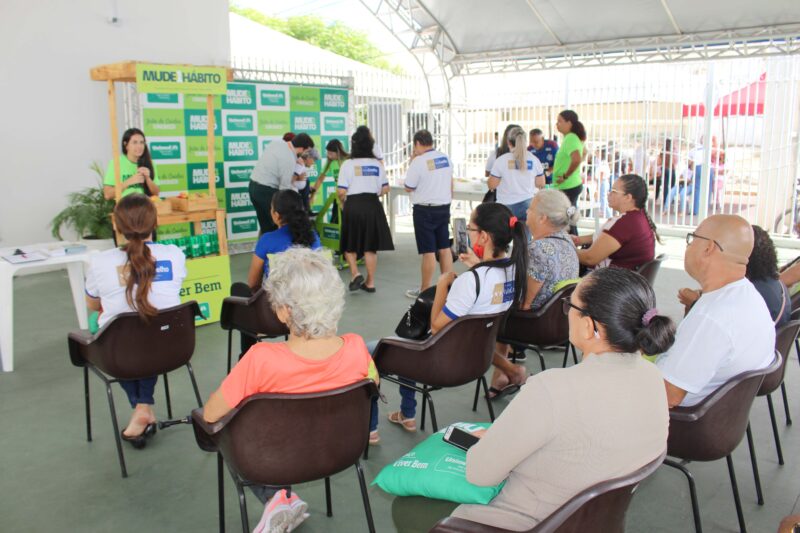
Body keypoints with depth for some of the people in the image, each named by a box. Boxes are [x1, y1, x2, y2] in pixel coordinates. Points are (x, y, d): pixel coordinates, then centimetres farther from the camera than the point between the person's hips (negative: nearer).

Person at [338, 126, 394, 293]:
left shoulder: (348, 164, -7)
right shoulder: (377, 164, 3)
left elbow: (341, 191, -11)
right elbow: (385, 189, 5)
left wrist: (342, 203, 9)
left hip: (353, 205, -3)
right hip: (373, 205, 3)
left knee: (350, 245, 15)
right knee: (370, 246, 10)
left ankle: (355, 274, -2)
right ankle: (370, 282, 15)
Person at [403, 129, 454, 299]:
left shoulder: (419, 161, -17)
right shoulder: (445, 158, 5)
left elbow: (408, 187, -9)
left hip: (425, 210, -6)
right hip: (444, 208, 7)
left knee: (428, 252, -2)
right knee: (445, 248, 12)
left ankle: (425, 290, 7)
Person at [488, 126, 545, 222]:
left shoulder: (501, 160, -8)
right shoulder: (534, 160, 0)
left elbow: (492, 185, -4)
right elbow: (541, 184, 7)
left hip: (507, 207, -2)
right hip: (528, 205, 2)